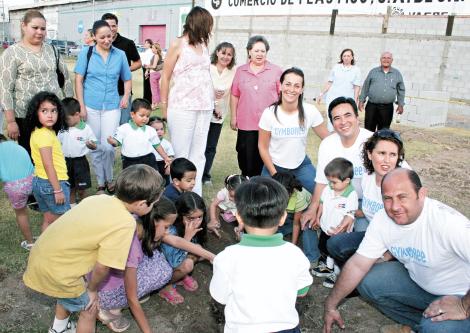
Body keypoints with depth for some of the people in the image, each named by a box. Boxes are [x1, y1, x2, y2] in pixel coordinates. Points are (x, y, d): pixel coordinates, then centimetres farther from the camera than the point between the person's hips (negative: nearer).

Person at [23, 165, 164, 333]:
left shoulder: (101, 198, -3)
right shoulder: (125, 223, -24)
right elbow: (102, 266, -20)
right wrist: (92, 288, 1)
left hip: (43, 254, 8)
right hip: (54, 268, -8)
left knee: (68, 294, 34)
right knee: (90, 309, 15)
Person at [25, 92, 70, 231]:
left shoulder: (37, 132, 8)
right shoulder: (45, 134, -20)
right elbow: (48, 165, -23)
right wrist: (58, 190, -20)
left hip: (40, 181, 9)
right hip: (52, 183, -9)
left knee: (48, 220, 18)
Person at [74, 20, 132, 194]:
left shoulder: (120, 54, 4)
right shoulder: (86, 53, 0)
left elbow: (127, 79, 15)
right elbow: (78, 80, 0)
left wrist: (126, 96, -3)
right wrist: (81, 106, -6)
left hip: (112, 106, 0)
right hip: (91, 106, 0)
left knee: (108, 146, -6)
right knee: (95, 146, 8)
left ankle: (109, 179, 19)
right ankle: (100, 183, 22)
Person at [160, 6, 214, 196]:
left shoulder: (203, 45, 16)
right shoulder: (178, 44, 1)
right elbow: (165, 77, 2)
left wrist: (212, 102, 11)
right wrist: (164, 107, 2)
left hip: (204, 108, 5)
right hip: (182, 108, -5)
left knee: (198, 155, 5)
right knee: (181, 155, 0)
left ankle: (195, 196, 12)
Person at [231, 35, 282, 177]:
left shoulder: (276, 71, 3)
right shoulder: (240, 71, 9)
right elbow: (234, 95, 11)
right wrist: (233, 117, 9)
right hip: (246, 123, 2)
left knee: (265, 158, 1)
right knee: (245, 158, 6)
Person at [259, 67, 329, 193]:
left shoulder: (310, 111, -15)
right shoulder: (269, 113, -16)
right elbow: (263, 147, -8)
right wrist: (275, 174, -10)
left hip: (301, 165, 1)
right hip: (275, 166, -1)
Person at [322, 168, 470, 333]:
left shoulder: (448, 222, -33)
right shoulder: (382, 220, -13)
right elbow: (358, 265, -7)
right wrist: (331, 306, -5)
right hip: (417, 281, 6)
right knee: (366, 282, -7)